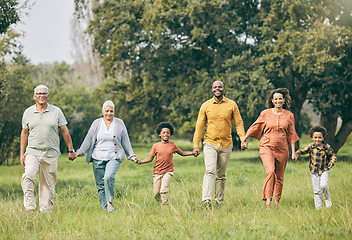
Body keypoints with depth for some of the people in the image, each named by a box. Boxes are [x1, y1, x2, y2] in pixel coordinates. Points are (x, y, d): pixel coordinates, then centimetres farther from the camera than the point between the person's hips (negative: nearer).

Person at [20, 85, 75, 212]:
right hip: (32, 152, 0)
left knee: (48, 184, 1)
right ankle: (29, 208, -19)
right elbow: (24, 133, 15)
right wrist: (22, 154, 12)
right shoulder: (28, 112, 8)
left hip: (51, 154, 0)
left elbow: (65, 131, 8)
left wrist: (70, 150, 7)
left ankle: (45, 210, 10)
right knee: (28, 175, -22)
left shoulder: (56, 111, 4)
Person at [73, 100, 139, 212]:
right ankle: (104, 207, 9)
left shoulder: (119, 123, 9)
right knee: (100, 184, -1)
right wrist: (80, 151, -3)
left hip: (114, 157, -2)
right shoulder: (97, 123, 9)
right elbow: (88, 139, 9)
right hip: (98, 158, 2)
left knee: (109, 177, -25)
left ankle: (110, 202, -10)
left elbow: (125, 141, 14)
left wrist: (131, 155, 11)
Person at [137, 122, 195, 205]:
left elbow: (182, 153, 16)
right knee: (156, 193, -1)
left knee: (163, 190, -17)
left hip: (168, 171, -1)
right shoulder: (156, 146, 1)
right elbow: (150, 158, 6)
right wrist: (140, 162, -9)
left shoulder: (172, 145, 3)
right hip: (157, 172, 1)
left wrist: (192, 153, 5)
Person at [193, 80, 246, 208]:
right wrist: (196, 145, -1)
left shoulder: (232, 105, 4)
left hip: (226, 145, 2)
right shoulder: (206, 105, 3)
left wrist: (243, 139, -8)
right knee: (210, 171, -17)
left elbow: (238, 123, 6)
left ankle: (219, 201, 12)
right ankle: (206, 200, -26)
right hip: (210, 144, -2)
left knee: (221, 175, 6)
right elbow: (199, 125, 5)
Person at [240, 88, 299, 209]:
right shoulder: (265, 113, 1)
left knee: (279, 177, 8)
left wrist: (293, 152, 7)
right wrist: (244, 139, 15)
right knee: (270, 171, -23)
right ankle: (267, 201, -26)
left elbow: (291, 135, 10)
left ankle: (277, 202, 23)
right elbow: (255, 127, 12)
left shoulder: (289, 115, 5)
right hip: (267, 147, -2)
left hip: (282, 149, 2)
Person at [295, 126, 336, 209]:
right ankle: (318, 207, 14)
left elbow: (333, 155, 7)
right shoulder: (311, 146, -6)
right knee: (316, 190, 4)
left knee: (323, 185, -22)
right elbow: (302, 151, -1)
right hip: (314, 171, 1)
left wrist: (332, 162, -11)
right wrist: (297, 155, -20)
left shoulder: (327, 147, -5)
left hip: (324, 170, -1)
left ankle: (327, 199, 5)